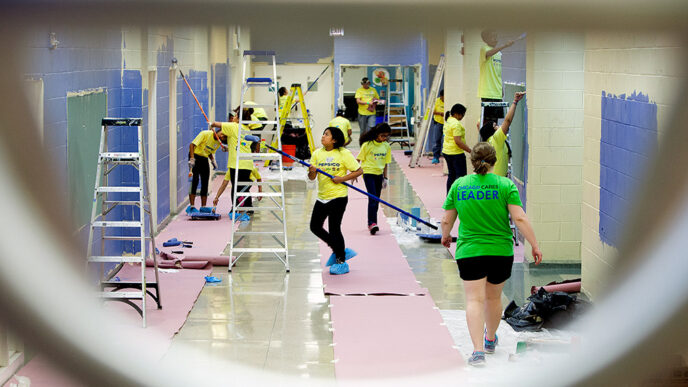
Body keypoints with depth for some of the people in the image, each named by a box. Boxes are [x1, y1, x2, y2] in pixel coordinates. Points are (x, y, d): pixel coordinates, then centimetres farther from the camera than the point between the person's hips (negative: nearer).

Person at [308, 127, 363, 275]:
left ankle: (341, 262, 10)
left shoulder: (344, 153, -7)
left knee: (334, 229, -5)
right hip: (322, 196, 6)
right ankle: (339, 250, 26)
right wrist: (312, 172, -18)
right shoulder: (317, 153, 6)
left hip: (338, 197, -6)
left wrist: (342, 179, -16)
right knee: (315, 226, 9)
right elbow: (311, 177, 5)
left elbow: (359, 171, -6)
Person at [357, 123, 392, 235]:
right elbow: (359, 159, -3)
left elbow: (385, 163, 11)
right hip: (368, 173, -5)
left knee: (376, 200, 8)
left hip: (379, 174, 5)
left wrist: (385, 178, 11)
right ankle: (372, 223, -21)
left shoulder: (386, 146, 4)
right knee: (372, 198, -16)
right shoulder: (367, 145, -11)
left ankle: (372, 223, 18)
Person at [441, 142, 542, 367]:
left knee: (474, 300, -4)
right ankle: (490, 340, 41)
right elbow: (520, 219, -12)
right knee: (493, 298, 19)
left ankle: (478, 350, -19)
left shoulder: (458, 185, 1)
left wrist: (445, 236, 29)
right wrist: (534, 245, -5)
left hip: (469, 252, -1)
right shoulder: (505, 185, -5)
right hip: (501, 251, 1)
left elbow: (447, 221, 9)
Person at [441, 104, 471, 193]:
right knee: (460, 175, -5)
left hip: (447, 152, 10)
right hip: (456, 153, -10)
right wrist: (471, 151, -24)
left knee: (451, 175, 15)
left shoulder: (448, 121, 12)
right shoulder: (456, 124, -19)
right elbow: (458, 141, -25)